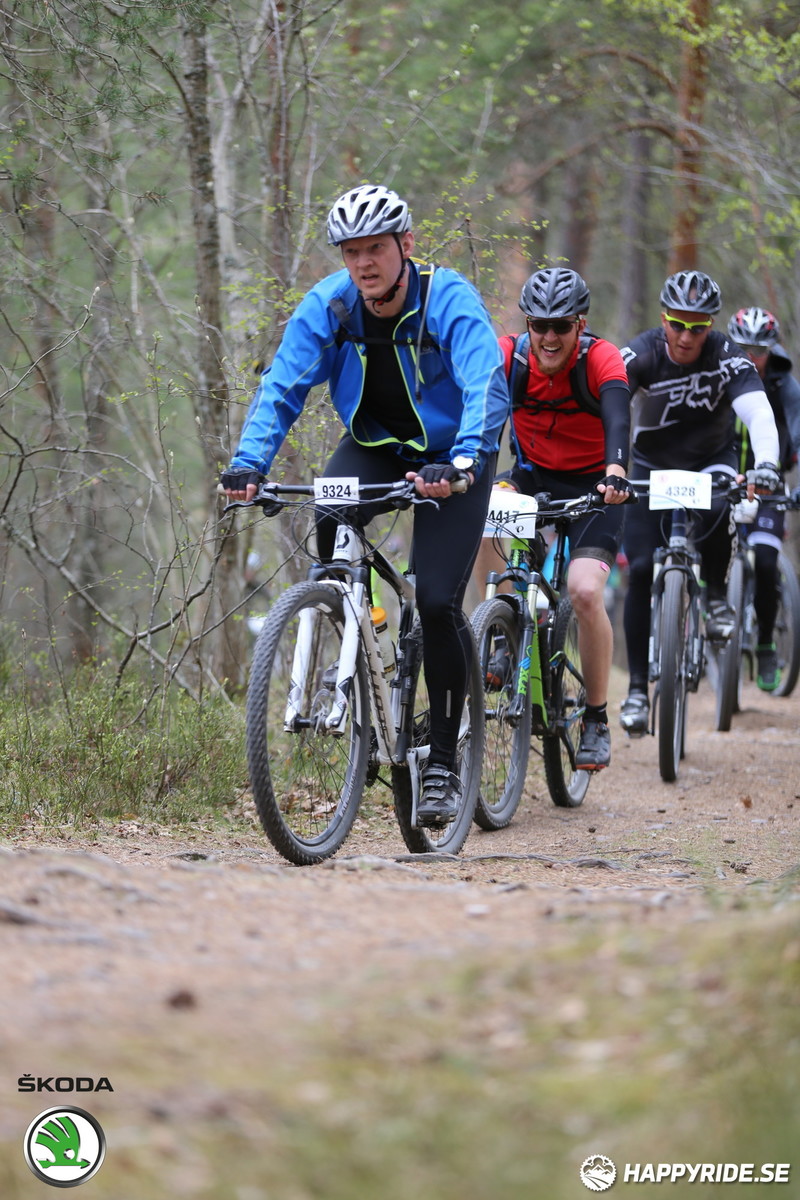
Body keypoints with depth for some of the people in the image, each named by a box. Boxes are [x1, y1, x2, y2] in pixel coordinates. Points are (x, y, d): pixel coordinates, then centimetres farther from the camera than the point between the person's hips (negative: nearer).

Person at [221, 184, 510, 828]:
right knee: (332, 523, -29)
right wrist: (249, 462, -34)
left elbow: (489, 390, -37)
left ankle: (443, 761, -1)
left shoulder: (450, 301, -26)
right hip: (373, 445, 3)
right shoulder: (328, 304, -15)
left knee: (437, 602, -15)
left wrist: (461, 465, -55)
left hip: (449, 457, -3)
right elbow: (280, 389, -17)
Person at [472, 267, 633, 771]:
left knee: (586, 591, -22)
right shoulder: (509, 355, -15)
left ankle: (597, 719, -3)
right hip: (534, 477, 3)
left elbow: (617, 417, -37)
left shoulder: (601, 359, -21)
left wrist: (615, 472, -57)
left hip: (592, 485, -2)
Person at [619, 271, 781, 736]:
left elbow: (758, 413, -36)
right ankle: (638, 688, -3)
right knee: (641, 571, -12)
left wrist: (766, 463, -56)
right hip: (651, 466, 0)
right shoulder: (642, 355, -24)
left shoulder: (727, 358, -24)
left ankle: (716, 596, -6)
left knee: (715, 512, -35)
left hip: (711, 461, 0)